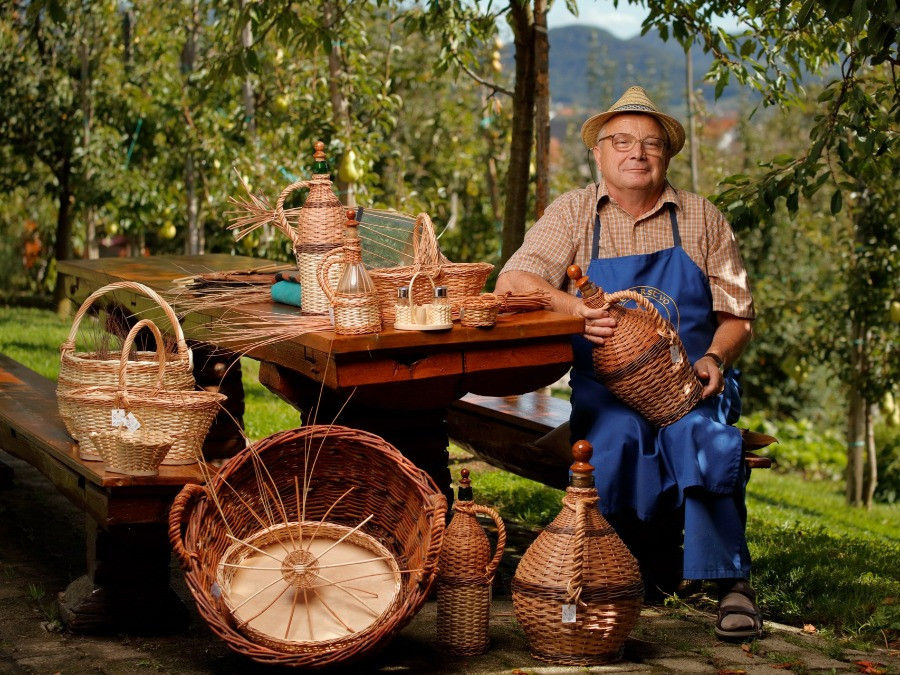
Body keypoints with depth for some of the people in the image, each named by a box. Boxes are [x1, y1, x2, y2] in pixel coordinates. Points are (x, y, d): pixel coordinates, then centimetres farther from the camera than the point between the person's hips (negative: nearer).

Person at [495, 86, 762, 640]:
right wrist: (574, 309, -25)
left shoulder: (702, 219, 10)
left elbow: (737, 314, 12)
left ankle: (733, 582, -20)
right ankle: (652, 569, -10)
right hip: (606, 385, 0)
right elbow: (513, 282, -5)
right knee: (613, 441, -32)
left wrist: (715, 358, -11)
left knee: (701, 437, -32)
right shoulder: (574, 214, 7)